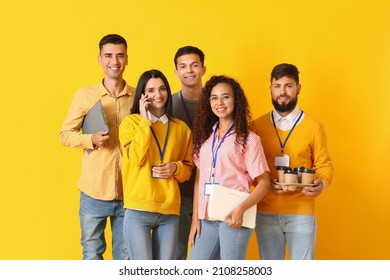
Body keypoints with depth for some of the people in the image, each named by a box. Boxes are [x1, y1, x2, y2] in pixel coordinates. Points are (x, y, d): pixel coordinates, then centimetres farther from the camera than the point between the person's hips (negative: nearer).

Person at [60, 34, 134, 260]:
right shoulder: (85, 95, 0)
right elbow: (65, 134, 3)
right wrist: (91, 139, -13)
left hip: (129, 192, 1)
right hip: (94, 191, -1)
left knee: (126, 257, 10)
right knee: (92, 255, 11)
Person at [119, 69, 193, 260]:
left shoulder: (181, 128, 11)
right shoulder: (131, 121, 3)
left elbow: (188, 169, 16)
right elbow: (136, 158, -11)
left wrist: (175, 168, -6)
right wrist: (145, 120, -7)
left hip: (170, 211, 3)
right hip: (138, 210, -3)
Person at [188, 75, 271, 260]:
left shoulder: (248, 139, -2)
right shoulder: (205, 136, 13)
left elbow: (263, 182, -5)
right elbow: (199, 180, 13)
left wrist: (241, 209, -19)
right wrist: (195, 218, 7)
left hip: (232, 218, -5)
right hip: (206, 218, 5)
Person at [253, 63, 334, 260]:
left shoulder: (313, 126, 0)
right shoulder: (256, 126, 4)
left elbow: (324, 165, 4)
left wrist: (322, 183, -18)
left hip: (301, 213, -2)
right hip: (266, 213, 2)